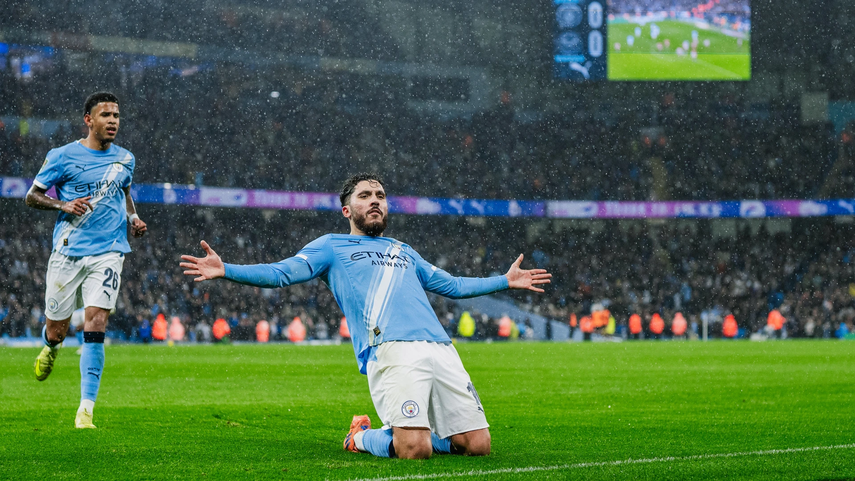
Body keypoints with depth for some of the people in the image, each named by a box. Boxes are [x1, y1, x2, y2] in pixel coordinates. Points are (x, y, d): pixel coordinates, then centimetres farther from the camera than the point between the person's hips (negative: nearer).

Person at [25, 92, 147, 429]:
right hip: (68, 252, -1)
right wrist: (63, 205, -14)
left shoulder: (125, 160, 10)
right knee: (57, 331, 5)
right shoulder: (63, 157, -2)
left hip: (108, 253, 1)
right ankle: (50, 348, 46)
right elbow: (32, 196, 3)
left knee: (96, 325, -14)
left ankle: (86, 410, -15)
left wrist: (133, 220, 10)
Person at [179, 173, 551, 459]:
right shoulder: (332, 247, 19)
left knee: (478, 445, -5)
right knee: (414, 450, -23)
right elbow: (282, 273, 7)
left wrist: (505, 280, 45)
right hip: (391, 350, -6)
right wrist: (225, 271, -7)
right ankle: (363, 437, 11)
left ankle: (411, 430, 22)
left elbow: (453, 285, 45)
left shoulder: (404, 252, 35)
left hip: (441, 349, 6)